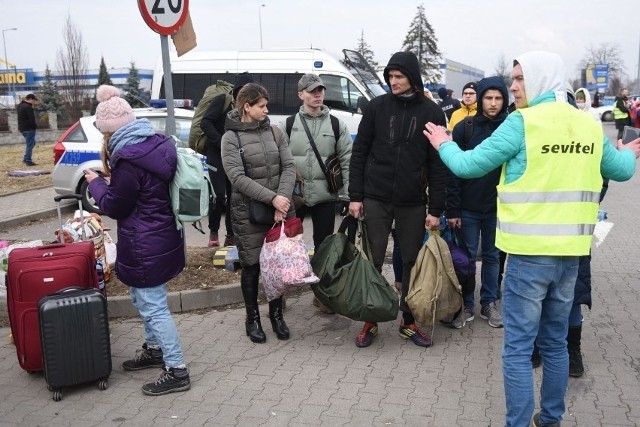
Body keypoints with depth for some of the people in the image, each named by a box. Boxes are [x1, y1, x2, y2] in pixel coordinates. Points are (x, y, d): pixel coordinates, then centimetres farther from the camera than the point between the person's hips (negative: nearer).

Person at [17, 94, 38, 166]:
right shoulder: (28, 107, -20)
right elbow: (32, 119, -21)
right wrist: (35, 126, -7)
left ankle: (26, 158, 23)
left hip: (22, 128, 10)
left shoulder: (20, 105, 12)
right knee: (30, 145, -2)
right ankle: (28, 161, 1)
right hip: (29, 128, -10)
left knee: (30, 144, 22)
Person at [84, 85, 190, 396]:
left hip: (144, 245, -10)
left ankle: (177, 371, 9)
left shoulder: (128, 160, -24)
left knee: (153, 306, 0)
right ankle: (154, 350, 41)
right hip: (161, 236, 10)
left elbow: (114, 207, -12)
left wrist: (96, 183, 4)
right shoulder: (157, 144, 4)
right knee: (144, 298, 25)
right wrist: (113, 182, 13)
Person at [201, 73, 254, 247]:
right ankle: (213, 231, 10)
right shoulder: (222, 100, -6)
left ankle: (231, 235, 12)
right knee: (219, 195, -9)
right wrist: (222, 143, -19)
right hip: (217, 155, -4)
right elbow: (205, 123, -13)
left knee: (234, 196, 3)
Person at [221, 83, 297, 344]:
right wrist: (272, 198, -21)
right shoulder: (231, 138, -5)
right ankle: (252, 318, 23)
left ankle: (276, 314, 26)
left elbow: (289, 167, 1)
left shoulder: (274, 132, 7)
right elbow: (238, 177, -14)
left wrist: (283, 198, -15)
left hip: (280, 210, 3)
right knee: (252, 266, 6)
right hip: (248, 212, -3)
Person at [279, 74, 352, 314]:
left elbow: (347, 161, 3)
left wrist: (348, 194, -4)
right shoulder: (288, 124, 3)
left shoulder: (336, 125, 4)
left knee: (324, 245, 8)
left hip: (325, 196, 1)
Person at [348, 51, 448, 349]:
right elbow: (359, 153, 3)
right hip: (376, 199, 0)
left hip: (413, 203, 0)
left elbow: (438, 164, -2)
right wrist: (355, 196, -3)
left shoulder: (432, 112, -1)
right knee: (373, 261, 5)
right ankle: (370, 321, 19)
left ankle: (408, 322, 23)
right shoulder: (377, 107, 0)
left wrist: (436, 209, -5)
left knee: (412, 263, 8)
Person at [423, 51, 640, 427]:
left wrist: (444, 145, 14)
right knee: (555, 343, 19)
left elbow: (469, 166, -7)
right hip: (570, 251, 6)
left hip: (530, 252, -6)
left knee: (518, 348, 2)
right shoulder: (590, 124, 7)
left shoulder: (522, 123, -11)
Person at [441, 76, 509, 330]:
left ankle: (489, 303, 25)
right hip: (469, 207, -1)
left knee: (492, 256, 12)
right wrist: (452, 209, -9)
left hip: (498, 207, 1)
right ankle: (465, 306, 18)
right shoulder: (465, 128, -3)